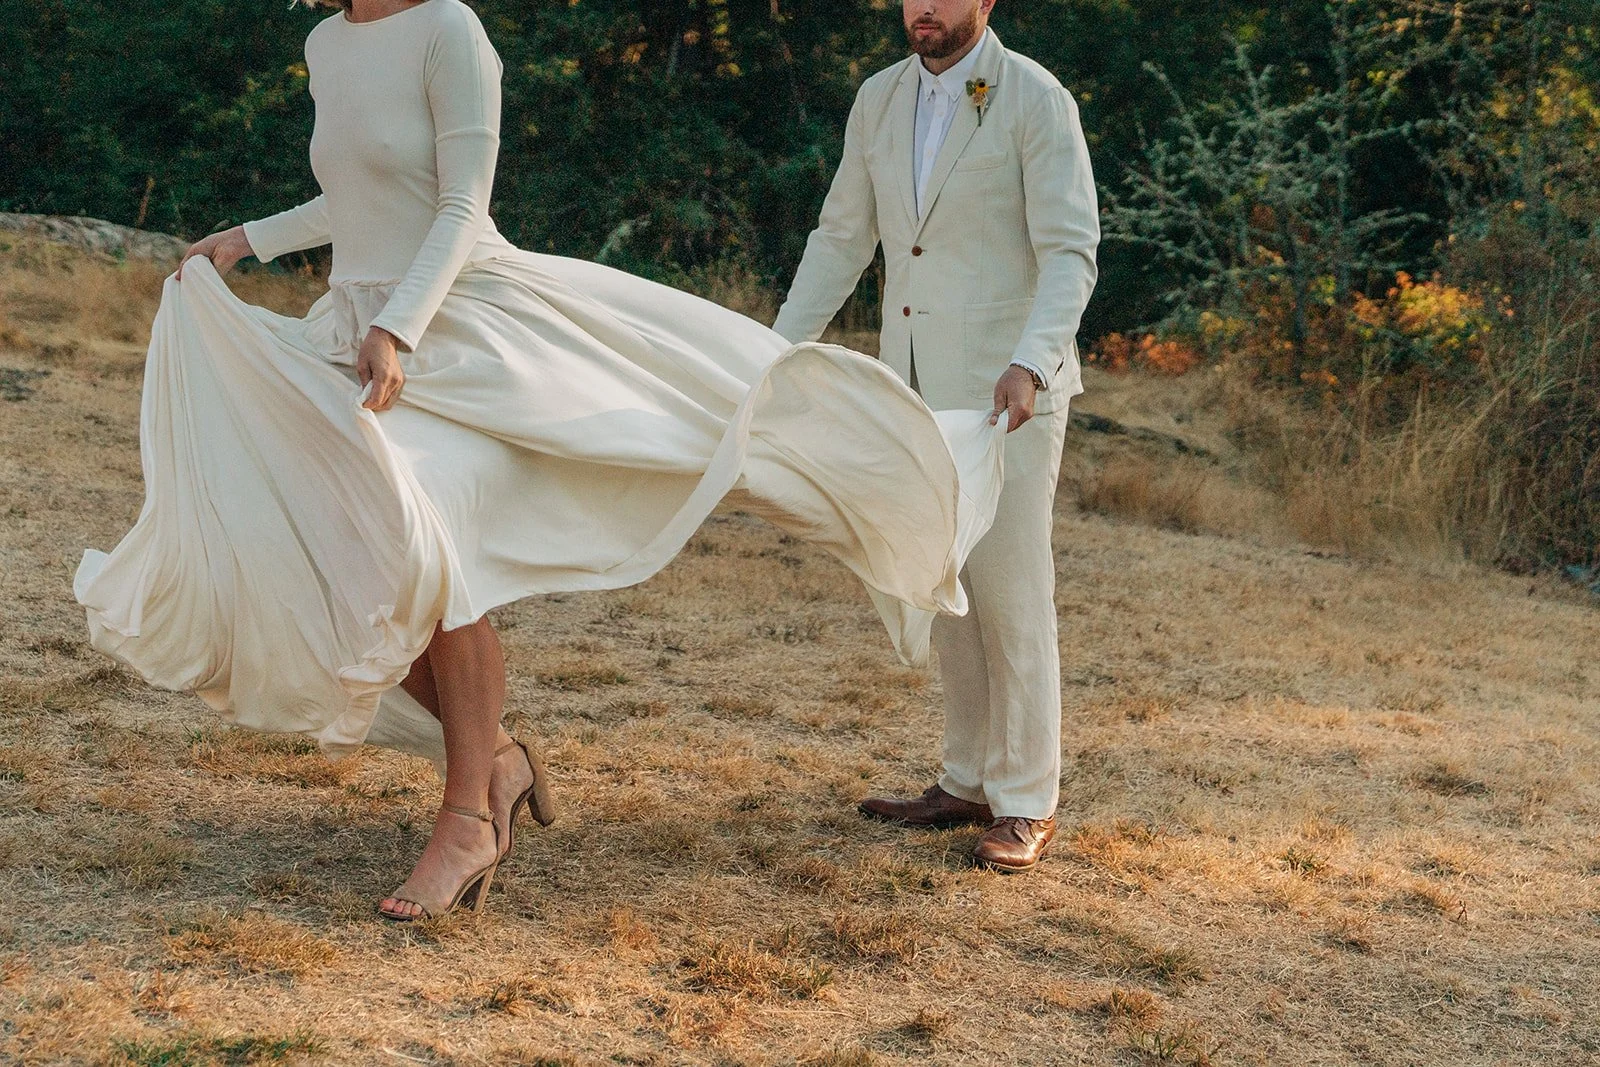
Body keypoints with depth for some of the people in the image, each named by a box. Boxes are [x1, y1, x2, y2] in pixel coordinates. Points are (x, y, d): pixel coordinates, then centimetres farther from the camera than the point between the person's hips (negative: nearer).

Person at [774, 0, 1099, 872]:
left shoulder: (1036, 102, -10)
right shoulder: (879, 100, 8)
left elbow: (1071, 253, -16)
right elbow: (841, 241, 13)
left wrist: (1029, 365, -31)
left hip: (1005, 390, -6)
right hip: (916, 389, 6)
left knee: (1010, 593, -4)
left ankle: (1026, 805, 5)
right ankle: (968, 783, 22)